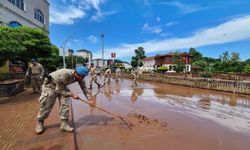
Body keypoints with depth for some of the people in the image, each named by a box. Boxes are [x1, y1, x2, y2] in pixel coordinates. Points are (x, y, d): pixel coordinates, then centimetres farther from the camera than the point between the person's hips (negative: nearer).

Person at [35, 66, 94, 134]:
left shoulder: (79, 77, -19)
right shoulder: (65, 74, -39)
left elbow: (84, 88, -9)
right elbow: (59, 89, -28)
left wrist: (89, 99, -13)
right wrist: (72, 94, -29)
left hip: (62, 86, 6)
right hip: (50, 85, -5)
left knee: (65, 104, -6)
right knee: (46, 106, 2)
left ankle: (64, 124, 5)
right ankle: (40, 123, 26)